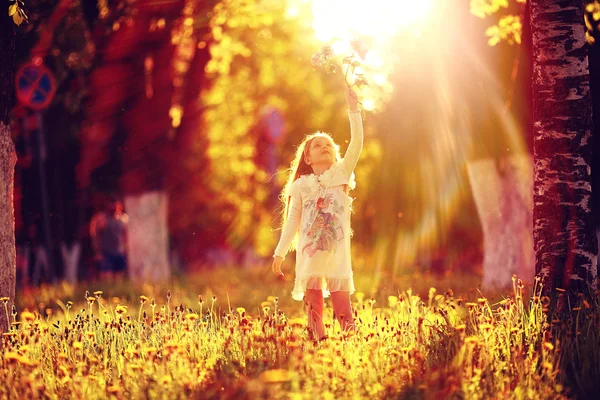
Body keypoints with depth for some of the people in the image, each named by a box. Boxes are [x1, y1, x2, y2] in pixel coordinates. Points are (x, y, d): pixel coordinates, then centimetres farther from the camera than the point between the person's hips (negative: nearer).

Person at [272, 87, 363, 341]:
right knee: (313, 307, -4)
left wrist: (353, 109, -7)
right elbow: (292, 220, 12)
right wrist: (280, 253, 8)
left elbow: (357, 143, -2)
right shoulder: (302, 185, 10)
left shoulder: (341, 173, 9)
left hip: (337, 250, 0)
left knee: (342, 306, -4)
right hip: (309, 251, 0)